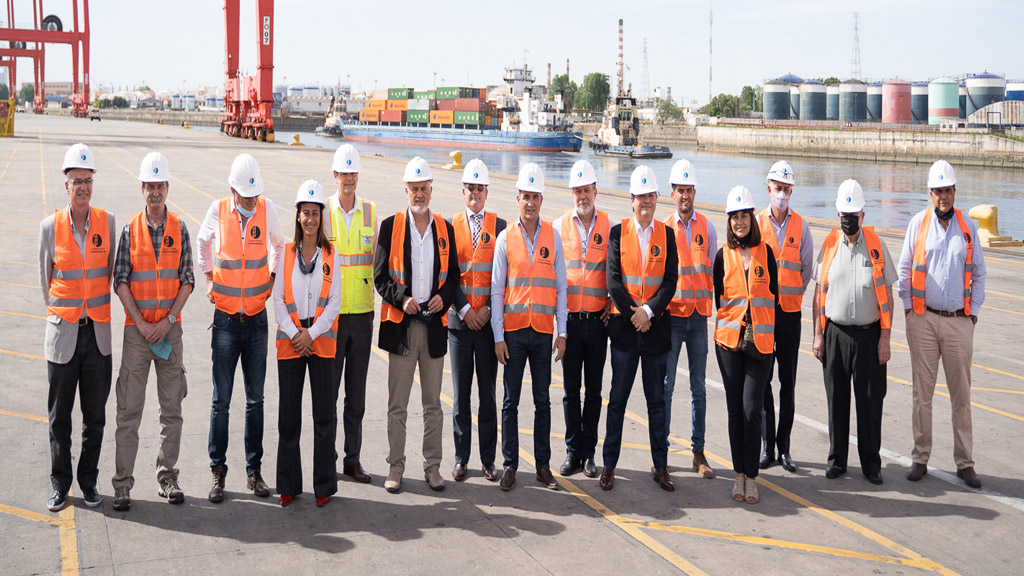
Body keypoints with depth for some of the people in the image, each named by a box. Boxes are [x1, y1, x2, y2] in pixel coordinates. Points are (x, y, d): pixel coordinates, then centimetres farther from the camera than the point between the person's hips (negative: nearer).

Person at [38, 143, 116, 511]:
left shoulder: (108, 222, 0)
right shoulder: (50, 226, -4)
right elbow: (45, 276, 9)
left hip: (98, 332, 1)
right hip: (62, 333, -1)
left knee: (95, 417, 8)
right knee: (59, 417, 7)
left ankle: (88, 481, 22)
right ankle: (59, 484, 20)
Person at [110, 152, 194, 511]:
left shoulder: (179, 230, 4)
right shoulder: (130, 230, 0)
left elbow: (187, 281, 2)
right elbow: (120, 282, -2)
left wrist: (168, 320, -9)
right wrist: (141, 323, -10)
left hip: (170, 328, 2)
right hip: (136, 330, -2)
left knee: (172, 408, 6)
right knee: (129, 409, -2)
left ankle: (167, 478, 16)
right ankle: (122, 485, 5)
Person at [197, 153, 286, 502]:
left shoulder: (267, 209, -2)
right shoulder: (218, 211, -5)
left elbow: (278, 244, 18)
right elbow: (203, 243, 16)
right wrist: (209, 277, 9)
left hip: (257, 319, 2)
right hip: (226, 319, -1)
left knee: (255, 398, 7)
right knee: (221, 399, 0)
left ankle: (254, 471, 16)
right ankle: (218, 472, 10)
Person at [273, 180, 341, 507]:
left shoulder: (331, 255, 4)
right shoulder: (286, 253, 7)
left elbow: (335, 302, 0)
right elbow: (278, 299, 4)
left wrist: (311, 334, -10)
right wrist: (294, 334, -8)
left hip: (322, 339, -1)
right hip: (290, 341, 1)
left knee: (325, 413, 0)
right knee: (289, 414, 4)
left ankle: (324, 485, 10)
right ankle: (288, 485, 14)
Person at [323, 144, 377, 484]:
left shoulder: (370, 212, 7)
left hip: (362, 312, 3)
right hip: (330, 312, -3)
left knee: (357, 391, 8)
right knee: (328, 387, 2)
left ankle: (352, 459, 16)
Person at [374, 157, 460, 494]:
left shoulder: (445, 229, 9)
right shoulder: (391, 226, 1)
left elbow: (453, 276, 12)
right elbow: (380, 276, 0)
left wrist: (444, 297, -8)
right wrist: (401, 299, -16)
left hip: (434, 324, 2)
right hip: (400, 325, -2)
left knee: (433, 404, 9)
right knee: (397, 404, 3)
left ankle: (432, 466, 18)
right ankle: (395, 468, 12)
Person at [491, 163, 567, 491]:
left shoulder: (553, 236, 4)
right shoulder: (506, 238, 0)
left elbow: (560, 287, 6)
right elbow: (496, 290, 1)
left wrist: (561, 332, 1)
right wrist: (498, 337, -4)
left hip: (543, 331, 1)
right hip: (513, 329, -1)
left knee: (543, 401, 6)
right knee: (511, 401, 4)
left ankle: (543, 466, 14)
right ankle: (510, 465, 13)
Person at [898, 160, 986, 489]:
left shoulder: (968, 227, 7)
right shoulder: (919, 223, 3)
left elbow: (979, 273, 12)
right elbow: (904, 268, 6)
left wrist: (973, 312, 4)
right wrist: (908, 307, -1)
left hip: (959, 321, 1)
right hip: (923, 320, -1)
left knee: (961, 395, 5)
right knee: (922, 393, 4)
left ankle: (964, 463, 12)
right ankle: (920, 459, 13)